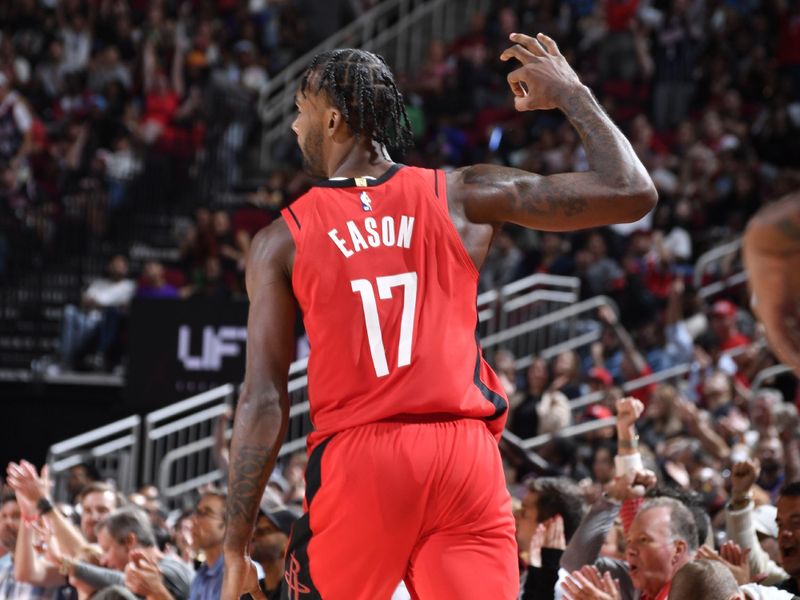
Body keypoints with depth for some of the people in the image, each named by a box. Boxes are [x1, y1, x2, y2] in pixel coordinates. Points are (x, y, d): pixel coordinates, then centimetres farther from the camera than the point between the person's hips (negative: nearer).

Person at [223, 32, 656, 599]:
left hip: (354, 463, -1)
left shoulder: (282, 241, 4)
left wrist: (236, 550, 3)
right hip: (464, 456, 1)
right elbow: (631, 193, 3)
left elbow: (264, 401, -1)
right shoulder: (463, 197, 5)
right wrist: (571, 94, 18)